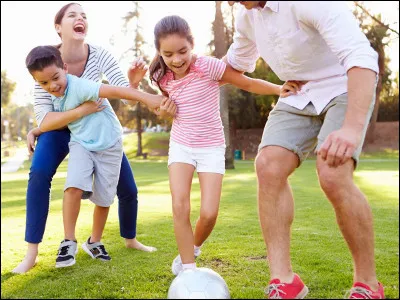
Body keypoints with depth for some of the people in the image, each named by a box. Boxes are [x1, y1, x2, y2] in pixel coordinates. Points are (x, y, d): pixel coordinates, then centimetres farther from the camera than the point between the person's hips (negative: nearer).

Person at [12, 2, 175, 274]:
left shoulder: (100, 55, -22)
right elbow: (44, 120, -30)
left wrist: (133, 83, -51)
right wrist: (81, 110, -42)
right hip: (60, 127, -2)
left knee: (128, 189, 0)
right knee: (39, 175, -30)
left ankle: (130, 239, 30)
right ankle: (31, 255, -20)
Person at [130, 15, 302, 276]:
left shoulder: (208, 66, -19)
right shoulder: (164, 78, -4)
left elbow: (248, 83, -13)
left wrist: (279, 89, -26)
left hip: (211, 147, -3)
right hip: (180, 146, 3)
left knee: (209, 214, -8)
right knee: (180, 206, -14)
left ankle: (193, 249, 25)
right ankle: (188, 269, 1)